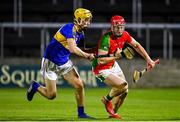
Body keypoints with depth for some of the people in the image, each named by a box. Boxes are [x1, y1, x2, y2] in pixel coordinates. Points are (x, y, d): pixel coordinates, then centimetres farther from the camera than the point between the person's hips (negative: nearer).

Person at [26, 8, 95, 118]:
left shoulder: (80, 33, 2)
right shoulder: (70, 28, -25)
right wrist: (87, 55, -29)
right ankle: (35, 86, 27)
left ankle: (81, 113, 8)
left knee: (79, 85, -6)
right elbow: (72, 48, -37)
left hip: (64, 63, 8)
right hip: (51, 63, -8)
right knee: (51, 95, -2)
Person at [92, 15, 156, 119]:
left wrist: (149, 60, 4)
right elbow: (101, 60, -32)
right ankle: (107, 100, 7)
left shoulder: (124, 35, -9)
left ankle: (113, 112, 36)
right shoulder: (106, 39, -32)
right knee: (123, 85, -22)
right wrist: (116, 56, -26)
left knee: (124, 91, 14)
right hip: (102, 70, -8)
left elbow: (137, 46, 7)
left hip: (113, 65, 8)